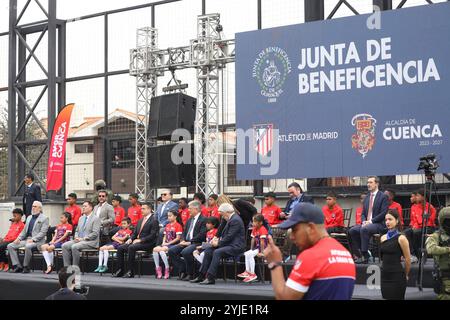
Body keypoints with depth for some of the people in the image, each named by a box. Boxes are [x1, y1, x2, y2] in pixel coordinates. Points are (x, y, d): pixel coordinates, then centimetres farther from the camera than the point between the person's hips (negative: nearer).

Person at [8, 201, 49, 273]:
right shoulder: (29, 217, 22)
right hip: (26, 240, 8)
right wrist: (18, 238, 5)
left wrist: (33, 239, -21)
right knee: (10, 246, -8)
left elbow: (42, 233, -10)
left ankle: (26, 267, -23)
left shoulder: (44, 218, -1)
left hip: (37, 241, -8)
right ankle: (17, 266, -10)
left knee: (28, 246, -39)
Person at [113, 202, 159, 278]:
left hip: (148, 243, -8)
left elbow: (152, 236, -15)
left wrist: (140, 240, -20)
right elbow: (135, 233, 22)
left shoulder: (154, 220, -7)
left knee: (131, 247, -33)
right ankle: (120, 270, -7)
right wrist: (130, 239, 1)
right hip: (137, 242, 8)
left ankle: (130, 272, -30)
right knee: (120, 248, -8)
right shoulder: (141, 220, 19)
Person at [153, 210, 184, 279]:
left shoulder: (178, 225, -4)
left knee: (161, 250, -31)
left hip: (173, 244, -7)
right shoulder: (167, 225, 19)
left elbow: (178, 238, -10)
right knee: (155, 249, -20)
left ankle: (167, 269, -21)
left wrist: (168, 243, -13)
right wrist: (163, 242, 1)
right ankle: (157, 268, -14)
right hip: (166, 244, 7)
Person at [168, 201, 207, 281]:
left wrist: (190, 242, -18)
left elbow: (201, 235, -16)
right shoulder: (189, 220, 21)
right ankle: (182, 271, -5)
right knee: (171, 251, -11)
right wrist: (183, 240, 1)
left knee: (185, 252, -35)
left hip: (197, 243, -8)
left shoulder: (203, 220, -6)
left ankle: (190, 274, -17)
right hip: (186, 243, 8)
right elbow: (184, 232, 22)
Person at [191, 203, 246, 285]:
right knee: (208, 250, 1)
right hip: (229, 244, 11)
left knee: (217, 252, -30)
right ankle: (201, 276, -1)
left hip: (236, 246, -11)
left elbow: (229, 236, -21)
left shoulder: (235, 220, -16)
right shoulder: (232, 219, 17)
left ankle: (211, 278, -29)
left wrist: (218, 243, -13)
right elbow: (225, 234, 21)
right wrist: (218, 240, 3)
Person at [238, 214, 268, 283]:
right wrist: (251, 249, 4)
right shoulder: (255, 229, 9)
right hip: (257, 248, 10)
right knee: (246, 254, 13)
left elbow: (262, 242, -23)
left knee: (250, 255, -24)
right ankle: (247, 271, 10)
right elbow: (253, 239, 10)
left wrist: (261, 252, -25)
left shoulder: (262, 229, -19)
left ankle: (253, 274, -22)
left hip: (263, 248, -10)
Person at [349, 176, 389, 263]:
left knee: (364, 229, -34)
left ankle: (365, 256, -29)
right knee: (352, 230, -18)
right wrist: (364, 221, -2)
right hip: (366, 224, 7)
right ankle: (358, 254, -11)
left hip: (378, 224, -7)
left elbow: (384, 213, -12)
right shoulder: (367, 197, 19)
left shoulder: (383, 196, -3)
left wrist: (371, 221, -17)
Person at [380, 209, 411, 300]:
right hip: (385, 275, 6)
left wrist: (405, 275, 6)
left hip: (397, 276, -6)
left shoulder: (401, 238, -10)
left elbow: (408, 259, -4)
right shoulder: (383, 238, 8)